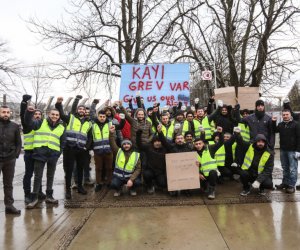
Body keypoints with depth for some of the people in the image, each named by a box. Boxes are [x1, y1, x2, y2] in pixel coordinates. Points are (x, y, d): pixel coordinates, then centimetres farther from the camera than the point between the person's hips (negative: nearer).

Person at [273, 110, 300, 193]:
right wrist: (274, 122, -7)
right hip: (283, 150, 6)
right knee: (285, 168, 14)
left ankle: (291, 185, 4)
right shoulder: (281, 124, 12)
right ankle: (285, 183, 23)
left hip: (292, 150, -5)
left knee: (292, 169, -1)